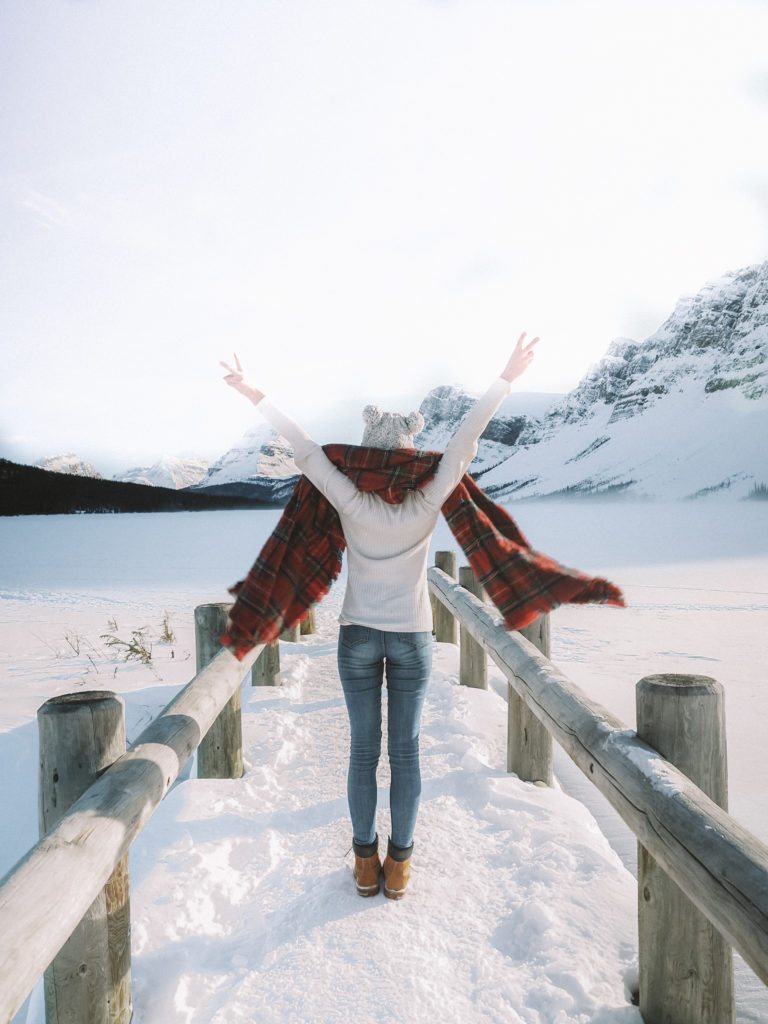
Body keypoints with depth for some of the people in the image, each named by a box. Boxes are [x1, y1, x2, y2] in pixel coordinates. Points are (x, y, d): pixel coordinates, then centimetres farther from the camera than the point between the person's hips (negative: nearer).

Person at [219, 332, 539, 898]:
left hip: (358, 637, 0)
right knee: (406, 751, 9)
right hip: (412, 638, 0)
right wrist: (506, 378, -10)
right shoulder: (427, 504, -14)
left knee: (364, 750, 10)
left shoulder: (351, 504, -14)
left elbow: (305, 448, -12)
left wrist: (255, 394, -7)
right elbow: (465, 440, -13)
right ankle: (399, 864, 20)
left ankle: (367, 864, 21)